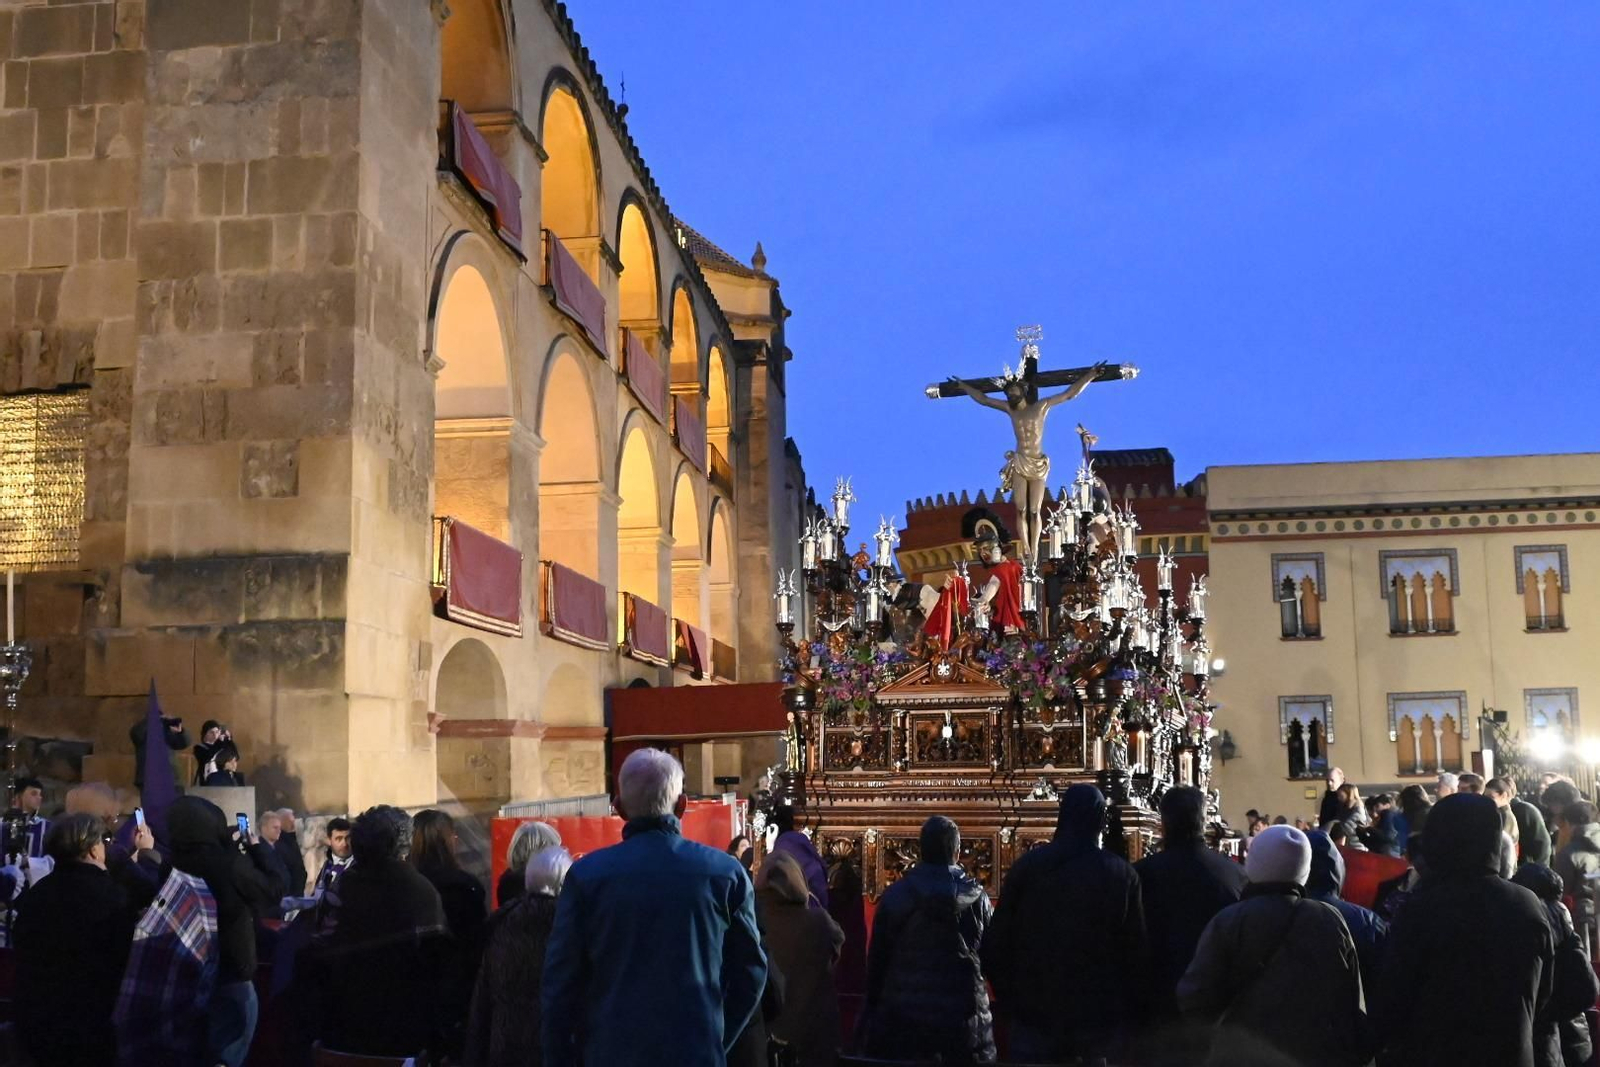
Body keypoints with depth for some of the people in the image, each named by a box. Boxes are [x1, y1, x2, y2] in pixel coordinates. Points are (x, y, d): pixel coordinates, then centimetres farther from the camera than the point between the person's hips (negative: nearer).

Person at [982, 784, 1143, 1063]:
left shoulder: (1027, 866, -3)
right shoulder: (1122, 874, -3)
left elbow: (996, 945, -2)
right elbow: (1136, 951, -3)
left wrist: (1011, 1003, 9)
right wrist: (1125, 1011, 8)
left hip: (1036, 1012, 0)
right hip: (1101, 1016, 0)